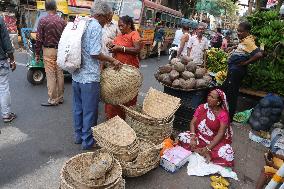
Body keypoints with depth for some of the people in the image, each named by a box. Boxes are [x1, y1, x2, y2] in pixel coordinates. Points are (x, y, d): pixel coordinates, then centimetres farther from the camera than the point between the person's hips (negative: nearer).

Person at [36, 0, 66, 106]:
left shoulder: (43, 21, -7)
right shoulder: (62, 21, 3)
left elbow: (39, 39, -8)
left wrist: (37, 54, 0)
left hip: (48, 51, -4)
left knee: (51, 76, 0)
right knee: (60, 74, 10)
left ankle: (53, 100, 6)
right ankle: (60, 98, 20)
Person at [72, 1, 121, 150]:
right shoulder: (96, 27, -13)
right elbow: (95, 53, -20)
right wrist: (112, 60, -8)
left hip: (76, 75, 9)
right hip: (89, 77, -8)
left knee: (78, 107, 18)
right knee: (90, 111, 4)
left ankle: (78, 135, 33)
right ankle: (88, 141, 18)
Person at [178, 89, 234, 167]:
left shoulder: (223, 114, -14)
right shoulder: (202, 107, -4)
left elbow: (220, 134, -18)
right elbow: (193, 123, -5)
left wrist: (208, 148, -26)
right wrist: (193, 138, -22)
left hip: (215, 141, -3)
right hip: (199, 137, 3)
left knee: (227, 154, -31)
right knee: (182, 137, -20)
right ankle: (204, 152, -17)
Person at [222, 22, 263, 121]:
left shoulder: (248, 41, -16)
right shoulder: (244, 40, 12)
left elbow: (259, 54, -29)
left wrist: (246, 63, -19)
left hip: (236, 70, -11)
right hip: (233, 70, 11)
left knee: (231, 94, -1)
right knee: (224, 90, 19)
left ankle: (229, 117, 12)